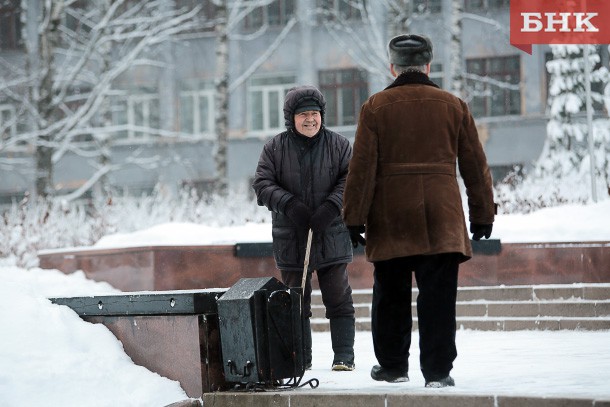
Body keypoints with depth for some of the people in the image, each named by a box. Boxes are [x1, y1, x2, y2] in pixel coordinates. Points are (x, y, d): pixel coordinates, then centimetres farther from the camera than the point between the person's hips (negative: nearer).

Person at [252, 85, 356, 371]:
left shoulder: (338, 145, 2)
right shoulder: (275, 148, 3)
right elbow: (262, 184, -2)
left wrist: (332, 205, -18)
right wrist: (289, 204, -17)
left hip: (332, 236, -1)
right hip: (290, 238, 1)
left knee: (338, 299, 0)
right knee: (296, 303, 6)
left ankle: (344, 356, 4)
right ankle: (300, 357, 14)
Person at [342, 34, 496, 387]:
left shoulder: (375, 107, 0)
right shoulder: (454, 106, 6)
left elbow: (362, 166, -4)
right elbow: (476, 166, 9)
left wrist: (354, 218, -1)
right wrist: (483, 213, 17)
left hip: (390, 216, 0)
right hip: (441, 217, 0)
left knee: (391, 295, 12)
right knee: (438, 297, 0)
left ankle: (393, 366, 19)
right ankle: (437, 370, -2)